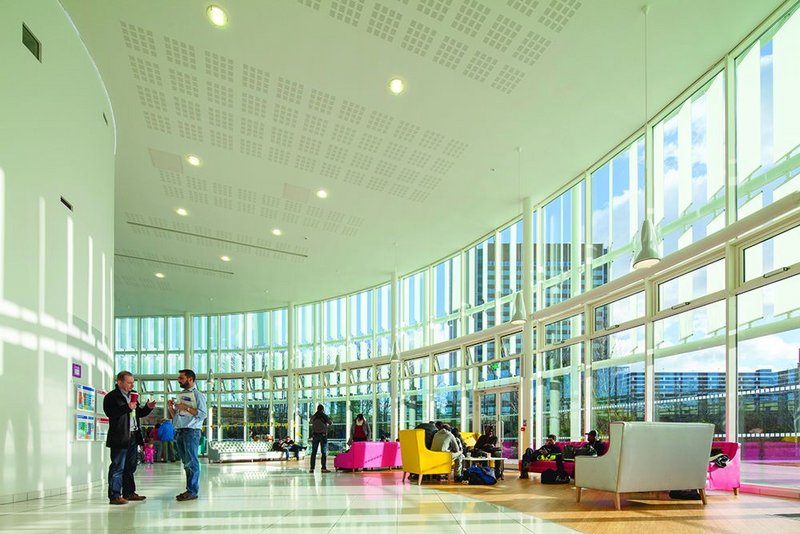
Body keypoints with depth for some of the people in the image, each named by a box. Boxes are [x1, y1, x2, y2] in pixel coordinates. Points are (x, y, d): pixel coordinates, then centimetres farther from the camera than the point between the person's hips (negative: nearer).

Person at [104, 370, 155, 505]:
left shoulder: (133, 395, 18)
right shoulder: (111, 397, -7)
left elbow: (139, 413, 24)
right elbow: (110, 413, -22)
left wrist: (148, 408, 6)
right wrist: (127, 407, -24)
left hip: (133, 437, 8)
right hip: (120, 437, -8)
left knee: (130, 467, 14)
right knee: (117, 467, -5)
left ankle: (129, 492, 23)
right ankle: (114, 496, -2)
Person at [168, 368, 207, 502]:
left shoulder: (197, 395, -3)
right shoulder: (180, 395, 18)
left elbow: (202, 414, -13)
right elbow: (175, 416, 22)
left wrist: (186, 407, -15)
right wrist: (171, 408, 3)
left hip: (191, 431, -7)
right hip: (179, 431, 7)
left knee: (191, 462, -7)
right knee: (186, 462, 10)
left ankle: (193, 491, -6)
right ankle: (189, 489, 14)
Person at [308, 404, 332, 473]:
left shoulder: (313, 417, 3)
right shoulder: (325, 416, -4)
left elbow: (310, 421, 23)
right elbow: (330, 423, 10)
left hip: (315, 435, 3)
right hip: (323, 435, -2)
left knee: (313, 452, 5)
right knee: (324, 452, 0)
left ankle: (312, 468, 2)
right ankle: (324, 468, -6)